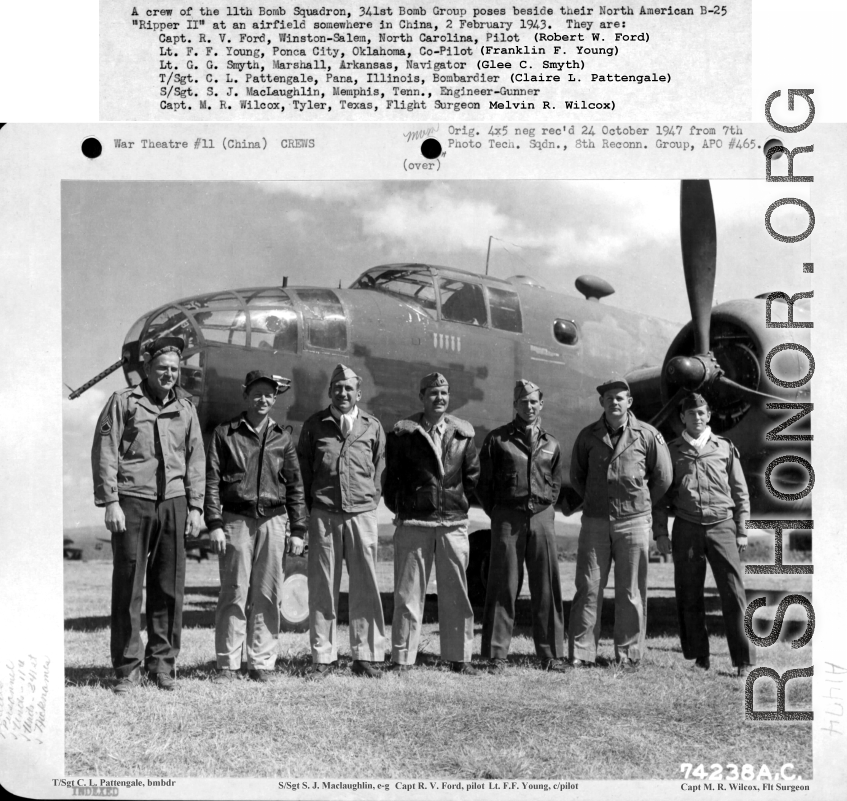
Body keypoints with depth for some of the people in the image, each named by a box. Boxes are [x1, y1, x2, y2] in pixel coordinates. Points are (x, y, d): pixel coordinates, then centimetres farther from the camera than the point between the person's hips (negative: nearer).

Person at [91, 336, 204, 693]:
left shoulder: (186, 407, 13)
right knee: (128, 587, 0)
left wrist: (195, 506, 9)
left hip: (173, 503, 3)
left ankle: (163, 663, 14)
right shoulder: (124, 401, 2)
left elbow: (195, 459, 15)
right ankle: (128, 667, 7)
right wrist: (110, 502, -8)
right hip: (132, 502, -3)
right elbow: (104, 453, -2)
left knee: (169, 588, 4)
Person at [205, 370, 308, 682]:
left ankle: (262, 663, 11)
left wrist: (298, 529, 8)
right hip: (237, 519, -2)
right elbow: (212, 481, 1)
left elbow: (295, 485, 14)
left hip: (272, 520, 2)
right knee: (234, 594, -3)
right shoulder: (225, 433, 5)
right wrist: (214, 524, -7)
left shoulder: (282, 438, 12)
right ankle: (228, 664, 5)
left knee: (267, 595, 3)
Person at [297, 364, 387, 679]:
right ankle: (323, 657, 9)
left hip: (362, 514, 0)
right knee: (322, 587, 2)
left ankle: (366, 657, 7)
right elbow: (303, 467, 13)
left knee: (365, 587, 0)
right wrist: (310, 506, 8)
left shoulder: (373, 427, 10)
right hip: (323, 514, 0)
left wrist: (370, 500, 8)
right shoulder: (314, 425, 9)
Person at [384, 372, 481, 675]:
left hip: (454, 522, 3)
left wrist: (457, 501, 12)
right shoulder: (403, 432, -2)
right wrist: (400, 508, 6)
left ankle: (459, 657, 16)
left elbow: (472, 474, 14)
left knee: (455, 592, 7)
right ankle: (402, 659, 7)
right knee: (408, 593, 1)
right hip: (413, 523, -2)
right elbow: (392, 476, 5)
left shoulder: (463, 432, 6)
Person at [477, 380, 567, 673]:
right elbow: (483, 483, 5)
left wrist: (545, 508, 10)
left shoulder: (550, 443, 12)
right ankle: (496, 656, 5)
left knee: (547, 588, 3)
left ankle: (552, 654, 11)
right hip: (507, 518, -2)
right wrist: (497, 514, 3)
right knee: (502, 588, -1)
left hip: (541, 518, 3)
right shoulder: (497, 439, 3)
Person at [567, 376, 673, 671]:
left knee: (631, 592, 4)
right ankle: (581, 655, 6)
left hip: (633, 522, -1)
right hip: (594, 522, 1)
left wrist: (640, 504, 11)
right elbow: (576, 476, 16)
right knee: (588, 588, 0)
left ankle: (628, 655, 13)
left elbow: (663, 478, 8)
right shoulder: (588, 436, 4)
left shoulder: (648, 435, -1)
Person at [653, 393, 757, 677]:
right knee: (689, 597, 3)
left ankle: (743, 658, -2)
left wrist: (741, 531, 4)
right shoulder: (671, 451, 9)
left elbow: (740, 492, 11)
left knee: (733, 593, -7)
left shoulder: (725, 448, 9)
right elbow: (661, 495, 9)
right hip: (687, 529, 1)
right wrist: (660, 533, 1)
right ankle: (699, 656, 14)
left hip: (722, 527, -1)